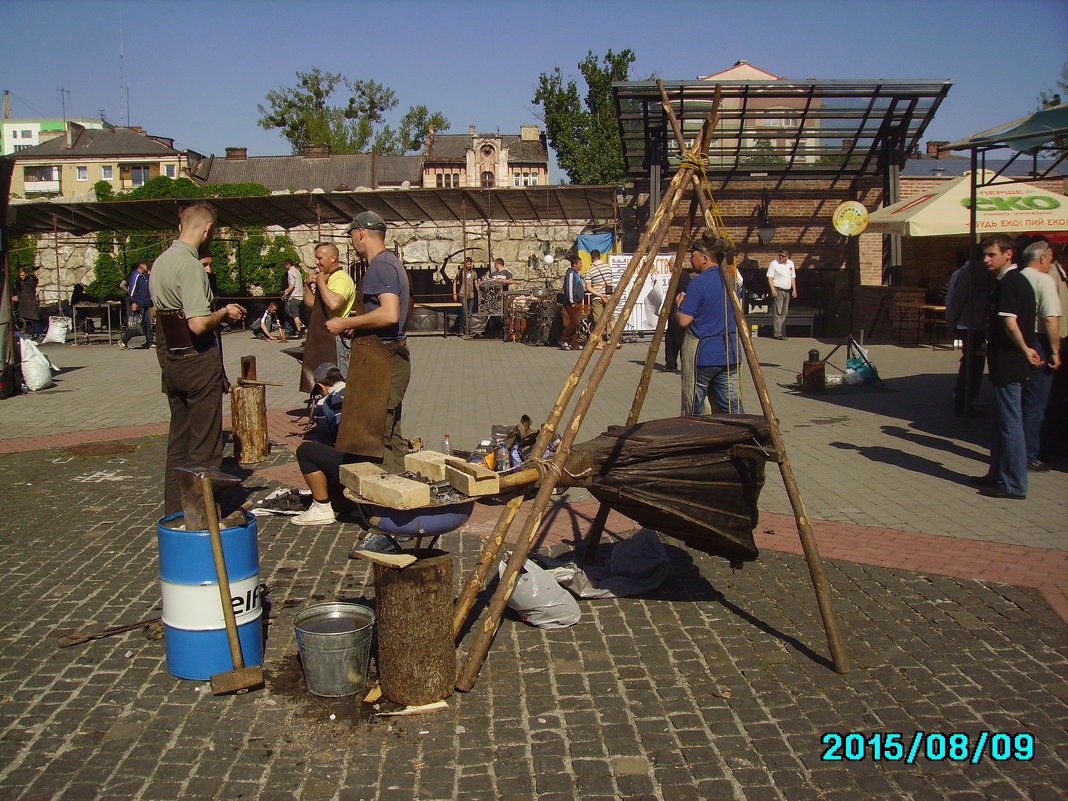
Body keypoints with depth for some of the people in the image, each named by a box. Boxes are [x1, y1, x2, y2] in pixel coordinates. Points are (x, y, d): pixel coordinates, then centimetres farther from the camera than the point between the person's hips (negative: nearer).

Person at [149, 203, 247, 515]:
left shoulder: (159, 263, 10)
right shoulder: (191, 266, -18)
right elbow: (198, 324, -25)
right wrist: (225, 313, -7)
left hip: (169, 361, 9)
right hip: (199, 362, -9)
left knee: (178, 442, 17)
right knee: (204, 446, 1)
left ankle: (174, 511, 24)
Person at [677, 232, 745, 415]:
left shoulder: (698, 283, -14)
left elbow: (684, 320, -17)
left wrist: (679, 304, 4)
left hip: (704, 354, -7)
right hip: (729, 354, 7)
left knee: (694, 409, 6)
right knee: (732, 405, 6)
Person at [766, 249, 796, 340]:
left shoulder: (791, 264, 13)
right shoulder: (774, 263, -4)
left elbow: (793, 277, 20)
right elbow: (770, 277, -7)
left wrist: (794, 290, 13)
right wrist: (772, 289, -17)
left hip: (787, 291, 6)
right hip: (778, 291, -6)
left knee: (784, 313, 8)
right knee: (777, 313, -11)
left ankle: (782, 333, 14)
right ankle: (777, 333, -13)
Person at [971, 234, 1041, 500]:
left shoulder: (1009, 283, -17)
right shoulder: (1018, 280, 15)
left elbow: (1010, 326, -22)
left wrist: (1025, 349, -10)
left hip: (1007, 363, -10)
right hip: (1011, 362, 10)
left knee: (1010, 423, -4)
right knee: (1003, 422, 17)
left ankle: (1014, 485, 2)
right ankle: (998, 475, 28)